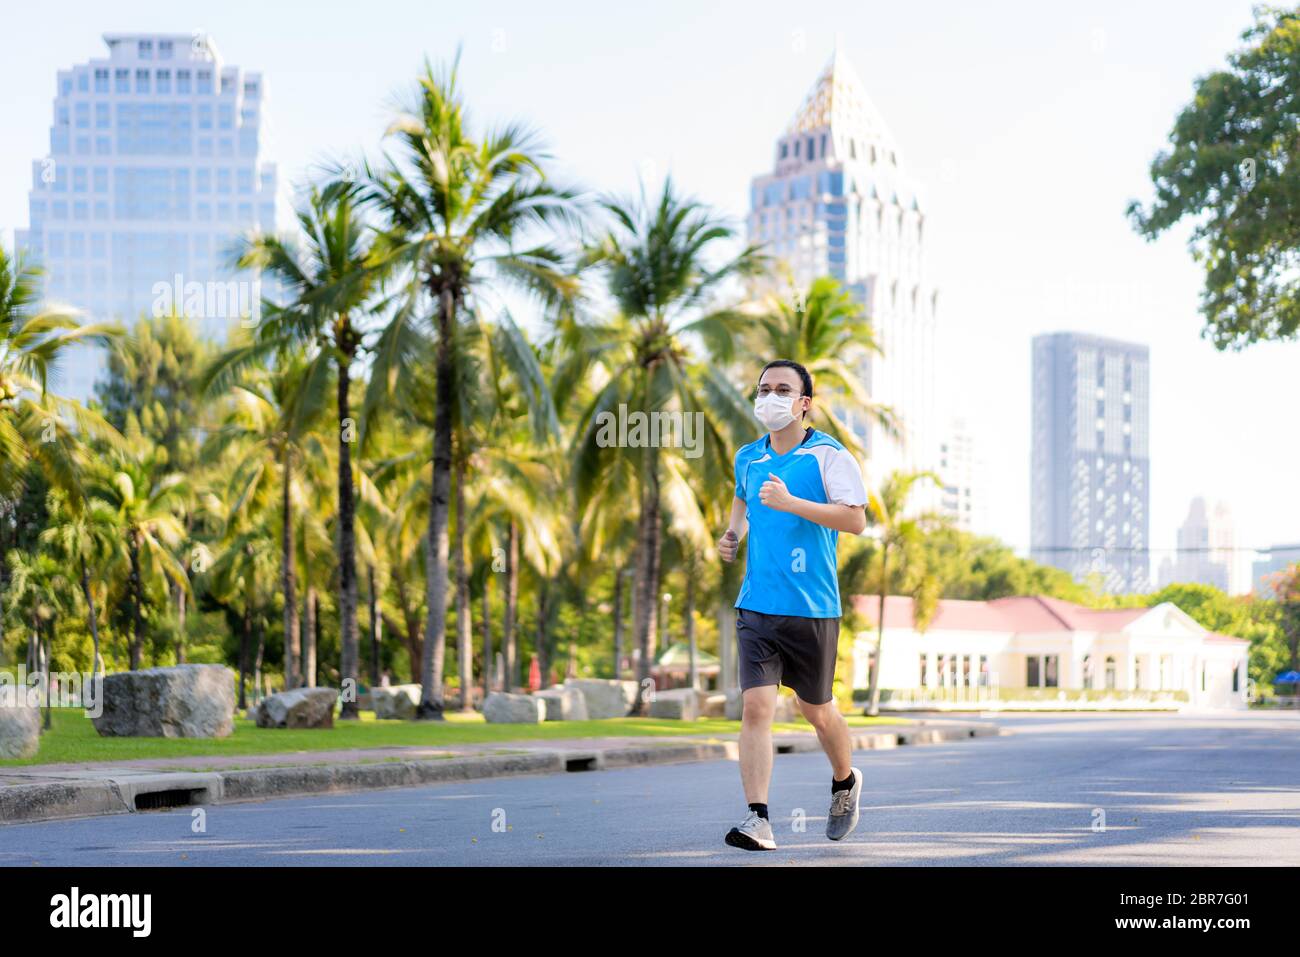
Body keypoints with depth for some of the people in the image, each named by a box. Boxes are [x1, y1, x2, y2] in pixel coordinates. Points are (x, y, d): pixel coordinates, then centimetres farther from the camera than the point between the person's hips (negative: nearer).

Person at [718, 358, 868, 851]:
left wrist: (790, 502, -24)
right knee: (756, 706, -12)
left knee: (816, 709, 12)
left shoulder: (829, 455, -6)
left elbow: (856, 519, -17)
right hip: (756, 607, 3)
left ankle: (845, 781, 41)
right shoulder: (748, 457, 10)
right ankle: (758, 820, -15)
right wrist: (734, 531, 12)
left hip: (813, 608, -3)